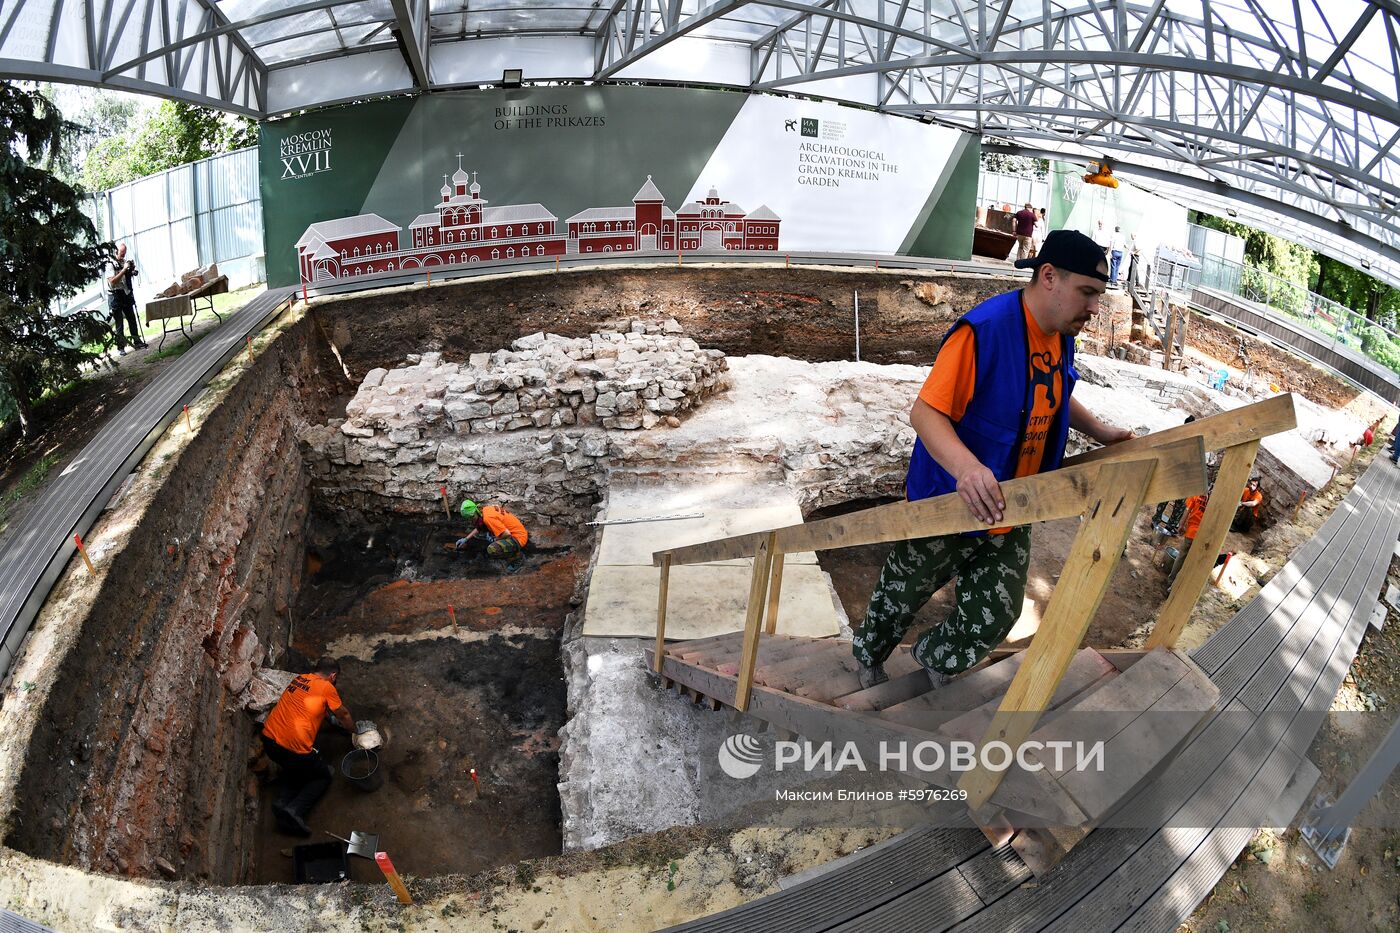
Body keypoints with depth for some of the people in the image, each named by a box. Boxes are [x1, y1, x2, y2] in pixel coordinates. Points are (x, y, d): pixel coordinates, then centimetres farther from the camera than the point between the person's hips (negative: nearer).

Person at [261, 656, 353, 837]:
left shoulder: (299, 679, 15)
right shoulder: (326, 687, -5)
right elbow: (343, 715, 10)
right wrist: (354, 729, 30)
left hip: (268, 739, 7)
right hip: (293, 747, -7)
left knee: (299, 771, 29)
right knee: (323, 776, 16)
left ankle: (283, 803, 4)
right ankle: (295, 810, -5)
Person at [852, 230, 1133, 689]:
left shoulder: (1062, 336, 1)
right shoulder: (984, 330, -27)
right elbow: (925, 412, -29)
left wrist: (1100, 431, 10)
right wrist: (965, 466, -45)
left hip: (1009, 514, 7)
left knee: (995, 617, 10)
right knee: (902, 595, 17)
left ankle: (936, 656, 41)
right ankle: (869, 653, 48)